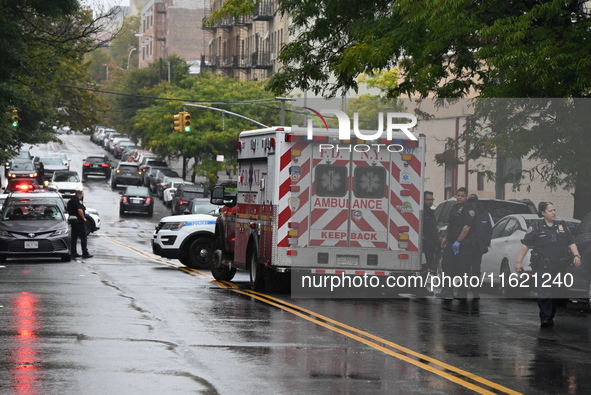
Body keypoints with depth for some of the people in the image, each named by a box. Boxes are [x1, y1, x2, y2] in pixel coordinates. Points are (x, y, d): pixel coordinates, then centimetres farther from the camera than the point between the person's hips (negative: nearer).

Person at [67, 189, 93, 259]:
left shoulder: (70, 201, 12)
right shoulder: (78, 201, -16)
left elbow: (68, 210, 22)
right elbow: (79, 210, -28)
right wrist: (83, 218, -17)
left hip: (72, 221, 8)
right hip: (79, 221, -8)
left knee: (73, 237, 12)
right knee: (83, 238, -4)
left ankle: (73, 253, 13)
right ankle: (85, 254, -7)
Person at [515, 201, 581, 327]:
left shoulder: (562, 226, 15)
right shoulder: (536, 227, 3)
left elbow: (571, 243, 15)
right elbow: (525, 245, -1)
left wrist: (576, 255, -2)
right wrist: (519, 261, -8)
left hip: (560, 266, 4)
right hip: (543, 266, -4)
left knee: (558, 293, 6)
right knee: (544, 292, -14)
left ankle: (551, 317, 16)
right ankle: (545, 318, -12)